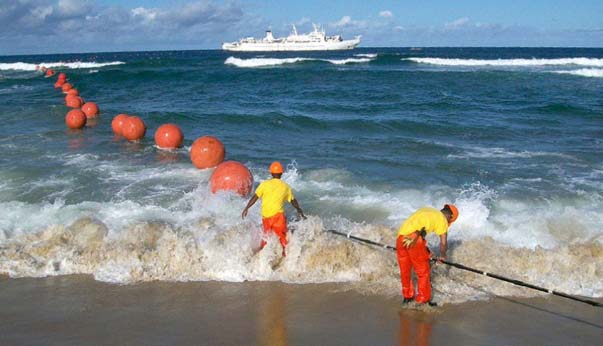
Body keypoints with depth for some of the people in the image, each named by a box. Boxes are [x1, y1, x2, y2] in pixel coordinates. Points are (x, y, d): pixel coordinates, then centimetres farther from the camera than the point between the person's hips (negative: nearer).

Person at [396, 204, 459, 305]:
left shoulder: (426, 210, 27)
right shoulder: (442, 219, 8)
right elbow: (443, 243, 4)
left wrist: (426, 252, 31)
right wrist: (442, 256, 25)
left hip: (400, 237, 7)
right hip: (413, 239, -7)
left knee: (404, 270, 21)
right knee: (423, 271, 10)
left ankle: (407, 296, 35)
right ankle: (423, 300, 17)